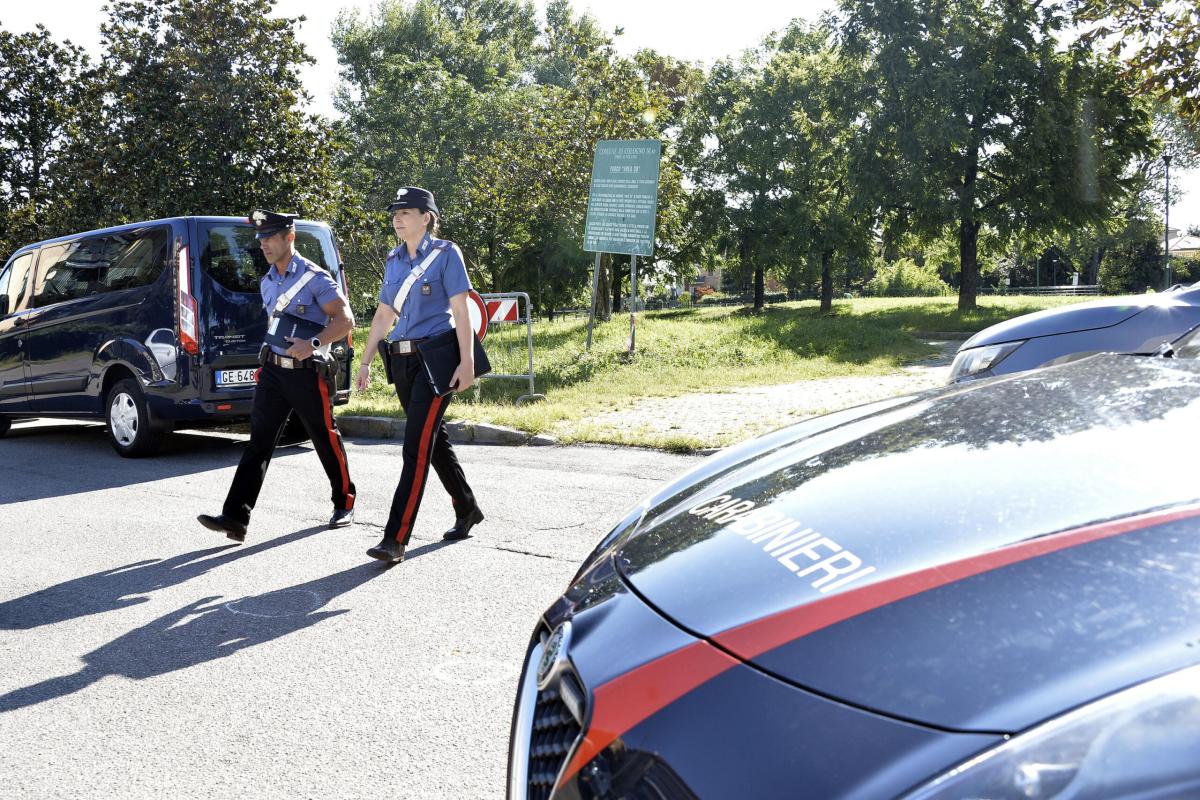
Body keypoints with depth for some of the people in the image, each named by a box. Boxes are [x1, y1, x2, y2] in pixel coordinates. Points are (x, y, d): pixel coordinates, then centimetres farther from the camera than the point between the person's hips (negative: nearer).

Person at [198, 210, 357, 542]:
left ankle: (344, 504, 26)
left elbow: (345, 319, -14)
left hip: (307, 373, -6)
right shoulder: (267, 283, 13)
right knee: (258, 442, -3)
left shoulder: (314, 277, -9)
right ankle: (235, 517, -9)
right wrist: (273, 351, 17)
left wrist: (313, 344, -25)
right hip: (273, 371, 6)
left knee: (327, 442, 7)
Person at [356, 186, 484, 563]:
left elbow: (460, 311, -9)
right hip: (402, 360, 7)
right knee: (434, 439, 16)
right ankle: (467, 510, 34)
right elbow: (383, 314, 18)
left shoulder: (445, 254, -4)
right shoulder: (394, 260, 14)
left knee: (417, 447, -12)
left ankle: (396, 539, -14)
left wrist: (466, 362, -16)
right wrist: (366, 361, 14)